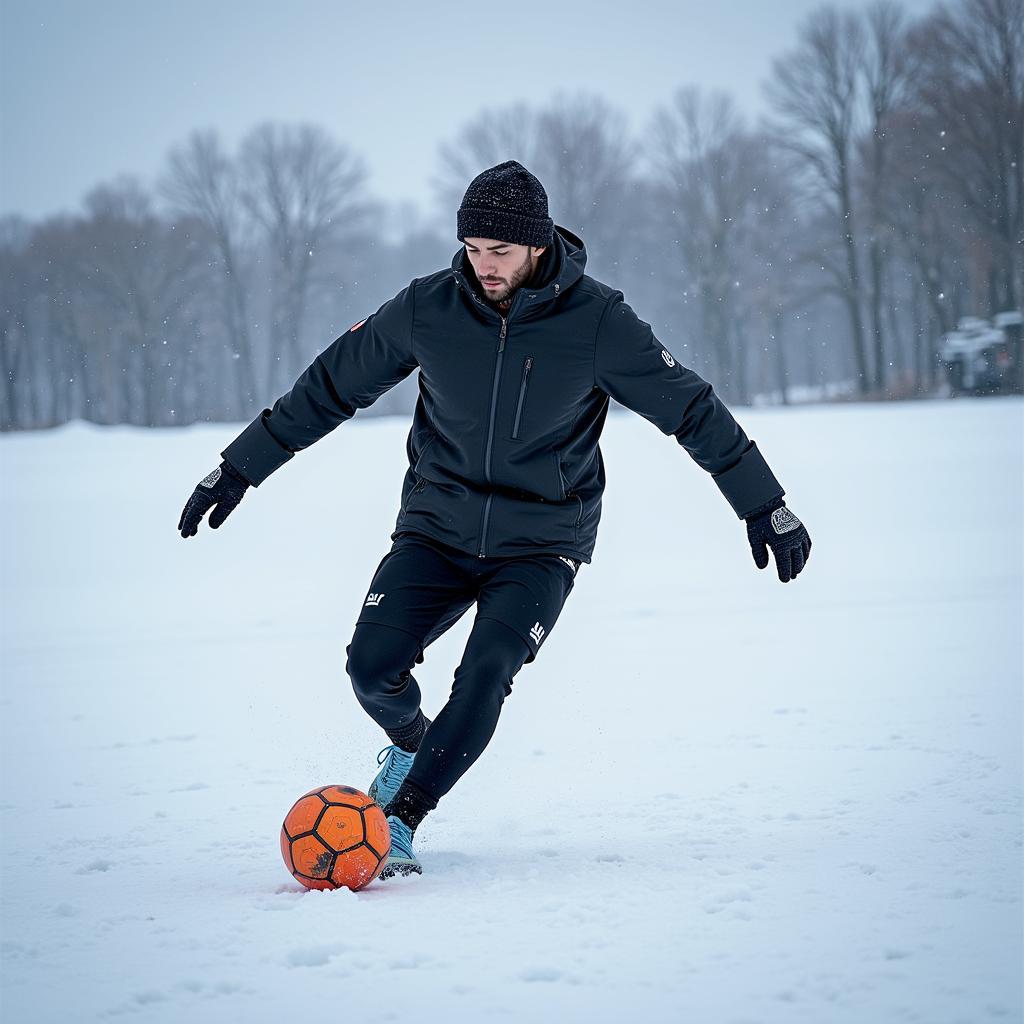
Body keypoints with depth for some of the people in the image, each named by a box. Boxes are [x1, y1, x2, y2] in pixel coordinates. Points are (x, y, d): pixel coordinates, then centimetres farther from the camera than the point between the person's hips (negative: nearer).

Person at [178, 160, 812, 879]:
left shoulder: (595, 320, -13)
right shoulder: (428, 308, -8)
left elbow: (693, 410, -5)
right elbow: (330, 387, 4)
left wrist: (767, 508, -3)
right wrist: (237, 469, 7)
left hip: (542, 542, -2)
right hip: (438, 528, 2)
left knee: (485, 676, -22)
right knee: (373, 665, -14)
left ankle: (399, 822, -9)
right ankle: (411, 740, 21)